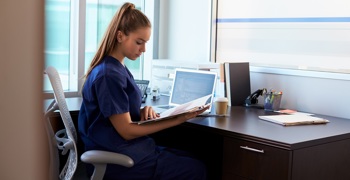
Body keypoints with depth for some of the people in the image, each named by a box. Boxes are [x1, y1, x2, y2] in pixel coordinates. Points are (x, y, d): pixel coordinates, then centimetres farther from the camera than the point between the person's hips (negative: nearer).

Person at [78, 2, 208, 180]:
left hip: (123, 149, 9)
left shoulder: (118, 68, 9)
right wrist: (179, 119, -21)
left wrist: (143, 111, -7)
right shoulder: (109, 75, -21)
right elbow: (127, 131, -20)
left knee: (192, 160, 11)